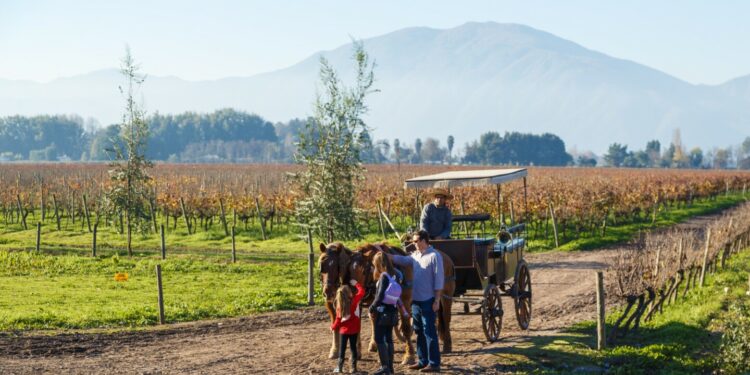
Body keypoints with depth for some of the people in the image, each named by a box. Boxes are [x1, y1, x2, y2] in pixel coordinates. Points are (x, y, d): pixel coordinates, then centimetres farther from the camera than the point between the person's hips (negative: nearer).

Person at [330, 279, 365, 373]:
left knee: (342, 348, 9)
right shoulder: (354, 301, -14)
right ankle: (354, 367, 8)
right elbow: (361, 291, -5)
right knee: (353, 347, 9)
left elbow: (338, 319, -5)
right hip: (354, 330, -1)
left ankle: (340, 367, 9)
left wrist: (333, 327, 10)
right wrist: (356, 284, 9)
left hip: (344, 330, 1)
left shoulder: (339, 305, -9)